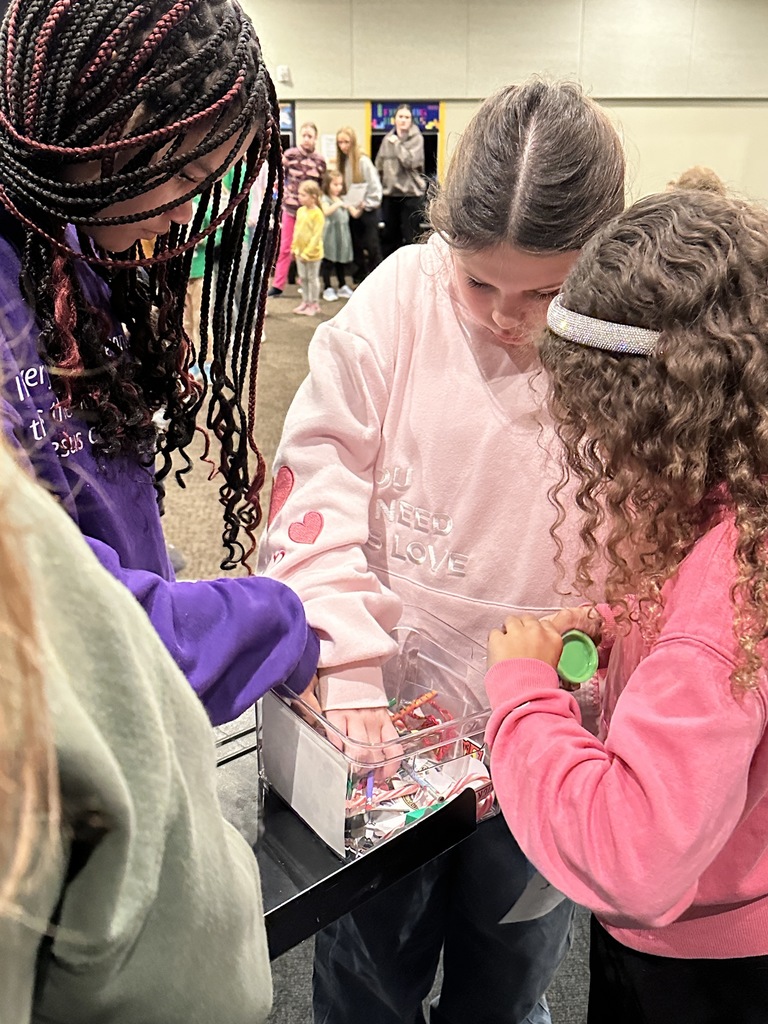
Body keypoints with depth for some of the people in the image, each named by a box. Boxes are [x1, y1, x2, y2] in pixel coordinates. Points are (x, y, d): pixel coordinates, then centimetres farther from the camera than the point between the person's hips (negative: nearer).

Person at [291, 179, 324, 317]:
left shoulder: (317, 213, -17)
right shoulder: (300, 210, 5)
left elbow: (317, 235, -20)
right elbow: (296, 230, 13)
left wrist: (308, 252, -21)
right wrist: (294, 247, 10)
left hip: (313, 252, -7)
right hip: (300, 251, 7)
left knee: (312, 278, 4)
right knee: (302, 277, 15)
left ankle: (314, 304, 15)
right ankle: (305, 301, 27)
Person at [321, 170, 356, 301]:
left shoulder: (344, 199, 12)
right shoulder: (325, 199, -6)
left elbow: (355, 214, 7)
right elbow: (326, 211, -27)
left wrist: (360, 208, -13)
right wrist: (338, 204, -40)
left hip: (343, 236, 6)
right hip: (330, 236, -5)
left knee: (342, 263, 14)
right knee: (328, 263, 0)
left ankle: (342, 287, 25)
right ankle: (328, 289, 8)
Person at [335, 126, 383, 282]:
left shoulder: (363, 161, -11)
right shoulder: (341, 162, 6)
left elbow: (375, 187, -13)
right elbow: (340, 187, 11)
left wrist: (364, 207, -13)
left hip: (368, 210, -6)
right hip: (351, 211, 6)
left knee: (372, 247, -5)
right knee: (356, 247, 11)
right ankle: (360, 280, 20)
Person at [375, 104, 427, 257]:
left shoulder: (416, 138, -3)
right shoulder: (388, 138, 9)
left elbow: (410, 161, -16)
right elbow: (379, 164, 13)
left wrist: (397, 143, -9)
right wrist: (381, 184, 7)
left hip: (411, 193, -4)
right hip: (390, 193, 4)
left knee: (410, 238, -2)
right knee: (389, 236, 11)